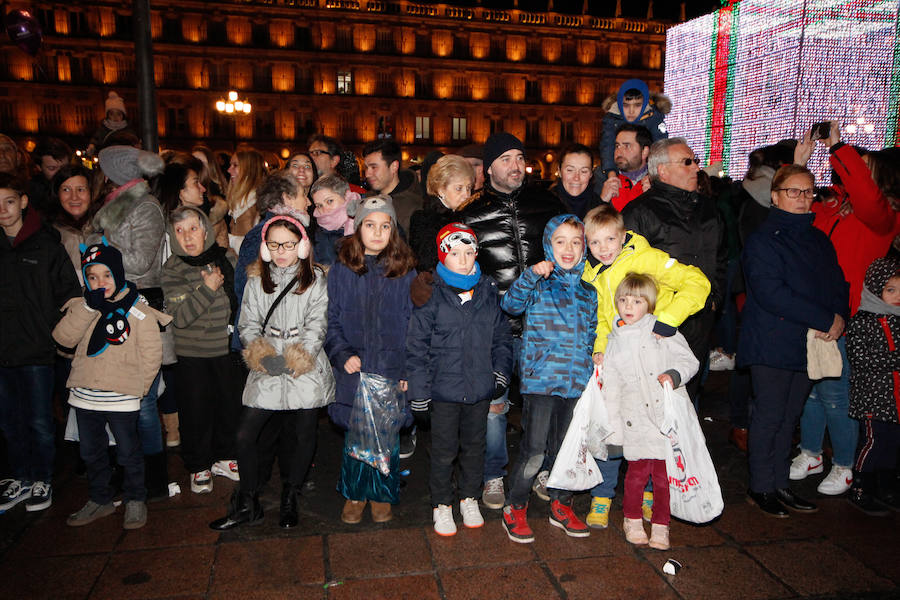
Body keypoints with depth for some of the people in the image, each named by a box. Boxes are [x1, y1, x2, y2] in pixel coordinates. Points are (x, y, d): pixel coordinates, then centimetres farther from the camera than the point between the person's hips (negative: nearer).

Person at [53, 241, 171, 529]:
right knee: (91, 452, 19)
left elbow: (151, 355, -6)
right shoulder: (82, 306, 4)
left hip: (121, 398, -5)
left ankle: (135, 500, 26)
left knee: (128, 453, 7)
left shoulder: (139, 310, -8)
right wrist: (89, 307, -19)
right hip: (84, 396, 5)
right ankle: (100, 500, 37)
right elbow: (63, 337, -11)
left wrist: (137, 388, -6)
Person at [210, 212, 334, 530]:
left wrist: (295, 358, -17)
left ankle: (289, 500, 29)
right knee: (245, 435, -2)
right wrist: (261, 354, -13)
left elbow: (318, 326, -6)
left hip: (306, 369, -1)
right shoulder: (257, 280, 8)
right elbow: (248, 324, 5)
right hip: (266, 372, 2)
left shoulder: (316, 280, 0)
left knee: (305, 435, 8)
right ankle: (247, 504, 18)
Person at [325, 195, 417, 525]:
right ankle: (355, 494, 30)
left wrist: (410, 369, -4)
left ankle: (382, 495, 29)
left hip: (393, 370, 0)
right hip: (355, 370, 0)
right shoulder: (341, 269, 2)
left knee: (388, 435, 7)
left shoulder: (405, 270, 1)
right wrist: (343, 354, -9)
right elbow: (332, 320, 5)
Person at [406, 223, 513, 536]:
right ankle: (441, 504, 28)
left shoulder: (488, 293, 2)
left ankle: (470, 498, 37)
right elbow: (417, 346, -6)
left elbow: (502, 337, 12)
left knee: (475, 446, 17)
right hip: (444, 389, -3)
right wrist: (419, 390, -8)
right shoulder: (431, 295, -9)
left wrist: (501, 372, 3)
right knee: (444, 451, 8)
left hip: (480, 389, 3)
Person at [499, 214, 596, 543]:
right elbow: (510, 304, -17)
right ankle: (514, 508, 15)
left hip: (576, 382, 5)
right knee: (534, 449, -4)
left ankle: (560, 506, 33)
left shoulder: (589, 293, 13)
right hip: (541, 380, -4)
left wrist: (597, 357, 10)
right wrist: (531, 275, -26)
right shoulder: (538, 284, 0)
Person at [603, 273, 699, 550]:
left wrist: (674, 375, -18)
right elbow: (611, 387, 12)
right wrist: (613, 427, 9)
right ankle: (632, 520, 25)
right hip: (636, 420, 1)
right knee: (638, 471, 2)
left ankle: (660, 525, 23)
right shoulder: (614, 342, 9)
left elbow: (689, 361, 4)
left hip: (668, 414, -1)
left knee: (663, 474, 5)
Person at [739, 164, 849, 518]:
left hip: (811, 344, 7)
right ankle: (761, 488, 13)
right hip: (772, 345, -6)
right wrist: (824, 320, -18)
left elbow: (838, 285, 15)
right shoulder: (763, 240, -8)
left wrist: (839, 316, -7)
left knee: (789, 416, 13)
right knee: (769, 416, 0)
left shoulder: (819, 240, 15)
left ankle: (780, 485, 24)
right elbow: (770, 292, -19)